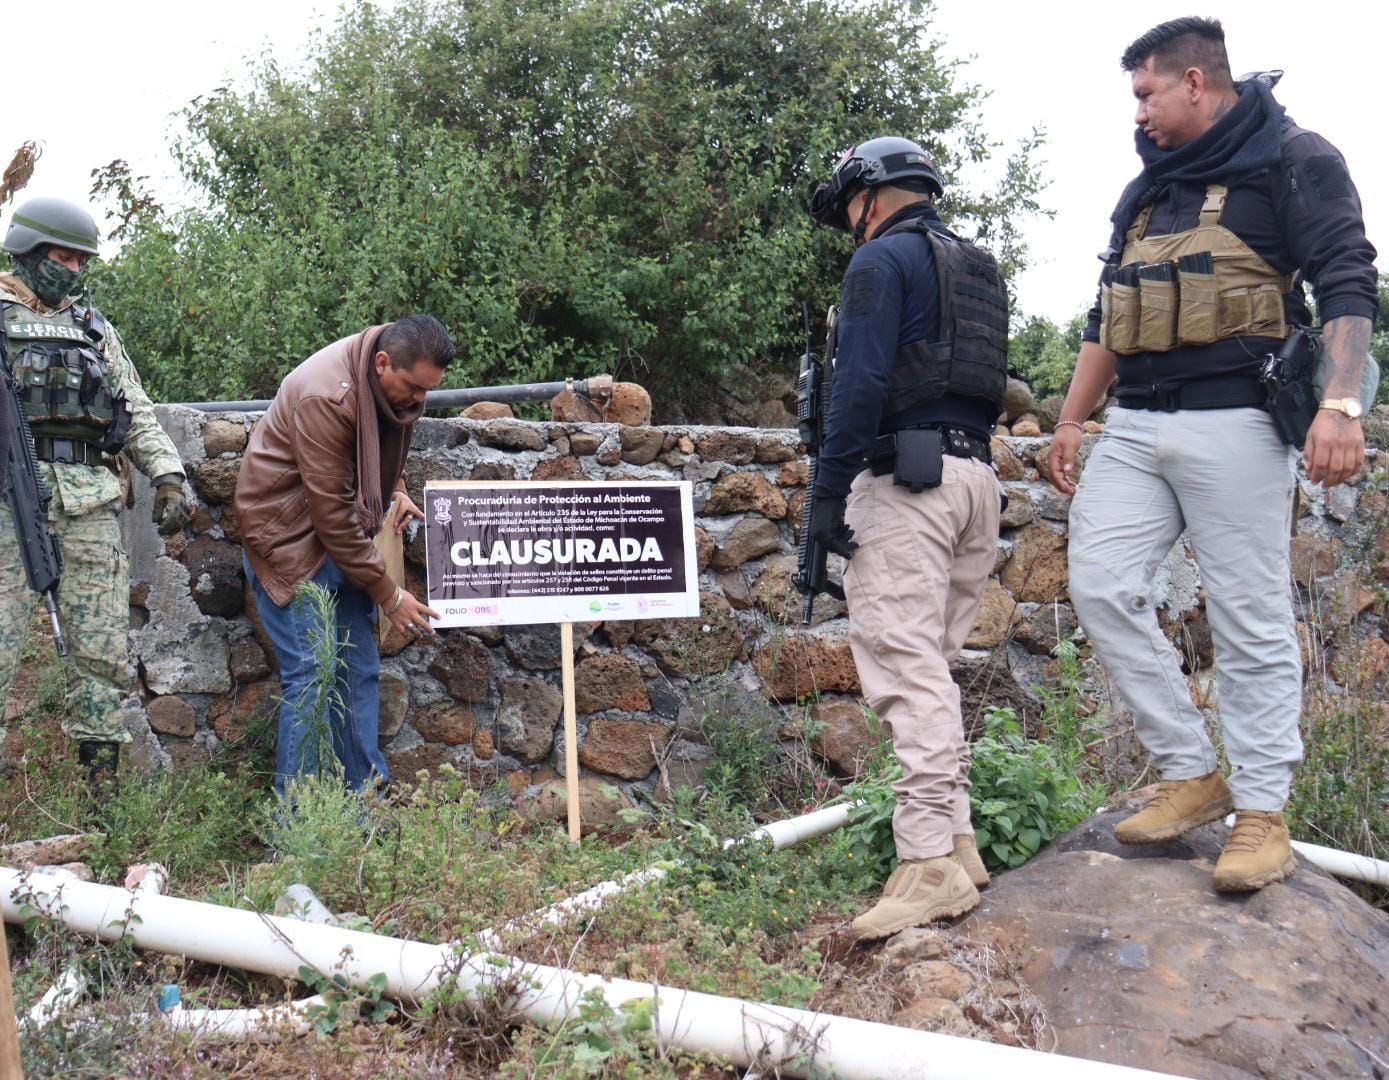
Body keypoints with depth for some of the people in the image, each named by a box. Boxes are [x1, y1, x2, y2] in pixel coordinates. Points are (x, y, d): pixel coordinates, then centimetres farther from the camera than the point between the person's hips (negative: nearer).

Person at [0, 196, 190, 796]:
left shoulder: (94, 328, 19)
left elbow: (137, 411, 18)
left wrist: (168, 477, 6)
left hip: (91, 504, 4)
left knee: (103, 651, 4)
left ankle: (102, 787, 13)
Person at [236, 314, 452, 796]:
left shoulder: (399, 381, -4)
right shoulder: (326, 396, -29)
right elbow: (332, 513, -25)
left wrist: (397, 490, 2)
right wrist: (389, 595, -20)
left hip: (342, 531, 8)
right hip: (291, 534, -8)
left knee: (360, 670, 7)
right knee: (312, 676, -10)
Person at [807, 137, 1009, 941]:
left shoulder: (883, 258, -2)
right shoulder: (977, 268, 23)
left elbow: (860, 383, -13)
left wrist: (829, 492, -13)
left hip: (906, 473, -9)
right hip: (977, 473, 9)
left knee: (903, 660, -11)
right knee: (934, 662, 14)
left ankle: (931, 862, -14)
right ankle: (957, 840, 16)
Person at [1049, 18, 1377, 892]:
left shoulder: (1293, 162, 1)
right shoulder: (1147, 191, 22)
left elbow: (1347, 285, -9)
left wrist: (1342, 404, -22)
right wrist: (1073, 418, 20)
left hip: (1234, 422, -7)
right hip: (1135, 426, 7)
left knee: (1252, 623, -4)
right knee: (1103, 587, -4)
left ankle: (1263, 814, 6)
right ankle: (1193, 774, 7)